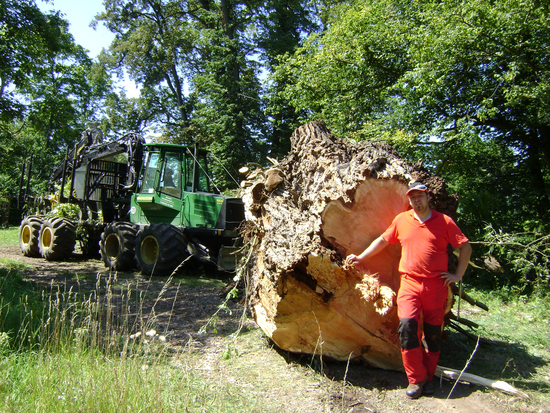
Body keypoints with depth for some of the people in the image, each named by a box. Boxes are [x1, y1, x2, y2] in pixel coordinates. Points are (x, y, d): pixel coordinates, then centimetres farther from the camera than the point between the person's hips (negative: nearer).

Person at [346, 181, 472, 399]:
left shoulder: (444, 221, 2)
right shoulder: (401, 220, 7)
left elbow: (465, 246, 8)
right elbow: (383, 240, 17)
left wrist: (458, 275, 2)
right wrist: (361, 258, 15)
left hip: (436, 285, 0)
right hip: (410, 283, 1)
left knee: (433, 333, 7)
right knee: (407, 325, -15)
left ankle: (428, 378, 24)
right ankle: (416, 379, 0)